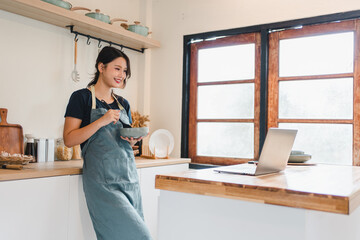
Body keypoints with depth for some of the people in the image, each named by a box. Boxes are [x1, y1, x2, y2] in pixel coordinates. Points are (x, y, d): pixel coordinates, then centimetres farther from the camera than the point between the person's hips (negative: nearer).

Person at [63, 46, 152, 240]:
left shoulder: (123, 104, 17)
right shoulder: (81, 97, -1)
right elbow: (69, 139, -8)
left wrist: (133, 139, 0)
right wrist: (101, 121, -17)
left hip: (129, 178, 6)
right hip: (102, 181, -6)